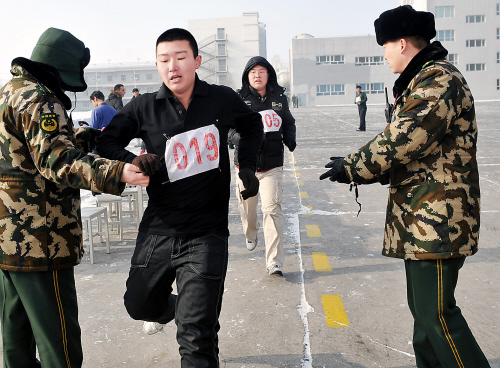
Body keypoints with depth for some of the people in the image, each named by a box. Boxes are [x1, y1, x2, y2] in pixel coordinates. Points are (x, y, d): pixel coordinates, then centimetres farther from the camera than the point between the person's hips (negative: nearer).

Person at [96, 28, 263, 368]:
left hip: (206, 234, -2)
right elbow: (106, 142, 0)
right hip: (158, 230, 3)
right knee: (139, 304, 25)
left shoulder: (223, 100, -3)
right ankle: (168, 307, 60)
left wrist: (247, 165, 6)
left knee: (197, 338, -6)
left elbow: (252, 124, 17)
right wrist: (132, 161, -20)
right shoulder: (143, 108, -4)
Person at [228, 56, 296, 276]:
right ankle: (250, 235, 49)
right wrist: (243, 138, -25)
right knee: (247, 206, 14)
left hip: (272, 164, 0)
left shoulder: (279, 98, 6)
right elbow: (229, 129, -4)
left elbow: (289, 122, 20)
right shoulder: (239, 100, -2)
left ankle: (274, 262, -10)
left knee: (272, 208, -12)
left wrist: (290, 138, -1)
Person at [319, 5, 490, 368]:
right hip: (422, 216, 11)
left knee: (436, 311, -6)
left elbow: (400, 141, -24)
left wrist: (351, 167, -10)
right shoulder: (421, 81, 18)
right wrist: (359, 166, 9)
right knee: (424, 308, 17)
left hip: (437, 218, -11)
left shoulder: (438, 80, -16)